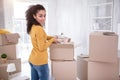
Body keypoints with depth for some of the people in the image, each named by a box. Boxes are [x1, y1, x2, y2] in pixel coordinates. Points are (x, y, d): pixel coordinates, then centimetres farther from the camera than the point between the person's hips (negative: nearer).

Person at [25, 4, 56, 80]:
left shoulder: (32, 27, 4)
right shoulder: (39, 29, -23)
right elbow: (42, 48, -21)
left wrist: (51, 37, 13)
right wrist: (52, 40, -9)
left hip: (32, 59, 9)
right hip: (40, 61, -9)